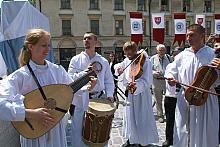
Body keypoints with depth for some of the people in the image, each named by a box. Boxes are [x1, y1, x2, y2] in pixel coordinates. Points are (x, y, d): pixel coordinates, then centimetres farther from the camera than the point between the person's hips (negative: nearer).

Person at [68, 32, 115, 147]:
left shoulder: (103, 62, 7)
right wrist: (86, 72, -16)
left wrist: (109, 94, -5)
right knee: (79, 132, 6)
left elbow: (108, 81, 10)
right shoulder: (76, 60, 3)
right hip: (80, 102, -1)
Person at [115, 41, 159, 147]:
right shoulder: (127, 60, 3)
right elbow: (118, 65, 20)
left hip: (141, 94, -6)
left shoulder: (145, 61, -17)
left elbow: (147, 81, -23)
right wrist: (118, 68, -4)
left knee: (142, 118, 1)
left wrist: (136, 85, -41)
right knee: (130, 116, 18)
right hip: (130, 93, 7)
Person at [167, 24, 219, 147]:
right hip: (184, 98, 3)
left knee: (205, 134, 7)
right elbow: (172, 71, 13)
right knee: (182, 133, 12)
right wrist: (170, 78, -7)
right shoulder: (182, 55, 7)